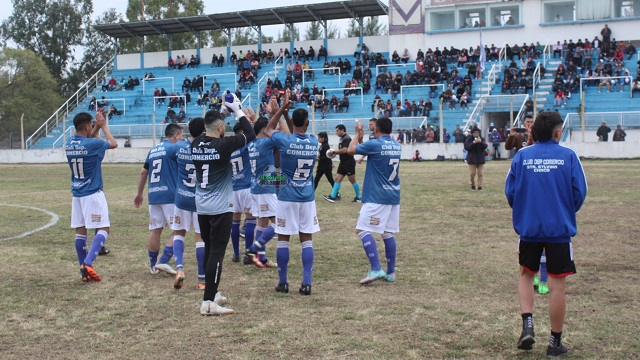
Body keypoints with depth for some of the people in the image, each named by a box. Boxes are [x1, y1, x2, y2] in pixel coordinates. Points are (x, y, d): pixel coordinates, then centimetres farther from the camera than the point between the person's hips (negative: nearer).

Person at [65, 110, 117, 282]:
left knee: (80, 231, 9)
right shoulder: (92, 144, -16)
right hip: (93, 194, -7)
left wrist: (98, 126, 21)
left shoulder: (69, 144, 4)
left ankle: (84, 271, 11)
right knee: (103, 229, -4)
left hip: (76, 194, 7)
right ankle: (88, 264, -20)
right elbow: (113, 144, 2)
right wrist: (103, 126, 12)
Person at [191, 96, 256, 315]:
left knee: (209, 250, 17)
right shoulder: (223, 145, -16)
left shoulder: (196, 145, 1)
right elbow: (250, 135, -7)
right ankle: (208, 302, -11)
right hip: (220, 208, -7)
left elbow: (208, 132, 24)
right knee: (216, 253, -7)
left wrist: (223, 110, 23)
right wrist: (238, 111, 2)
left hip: (202, 207, 7)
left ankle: (213, 294, 28)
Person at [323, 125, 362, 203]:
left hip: (349, 162, -10)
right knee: (337, 179, 3)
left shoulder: (347, 138, -16)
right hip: (343, 162, 10)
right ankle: (332, 197, 1)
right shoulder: (342, 138, 14)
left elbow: (344, 150, -26)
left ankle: (358, 197, 12)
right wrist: (335, 153, 0)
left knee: (352, 180, 1)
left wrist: (334, 152, -17)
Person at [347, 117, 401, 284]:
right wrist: (361, 139, 24)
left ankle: (376, 269, -17)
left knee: (362, 230, -7)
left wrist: (357, 134, 16)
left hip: (376, 197, -8)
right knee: (388, 233, 12)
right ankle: (390, 272, 15)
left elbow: (351, 150, 2)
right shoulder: (397, 146, 10)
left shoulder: (374, 144, -13)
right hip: (394, 196, 8)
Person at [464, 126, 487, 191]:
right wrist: (473, 143, -23)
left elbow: (485, 147, -4)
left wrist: (481, 142, -22)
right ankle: (473, 185, 19)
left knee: (480, 173, -1)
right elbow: (466, 147, -12)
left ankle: (480, 186, 5)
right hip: (472, 159, -2)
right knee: (472, 173, 0)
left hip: (480, 159, 2)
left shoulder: (482, 139, 6)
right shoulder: (468, 139, -1)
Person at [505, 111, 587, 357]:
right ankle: (555, 342, 14)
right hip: (560, 228, -2)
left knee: (526, 275, 21)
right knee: (557, 285, 6)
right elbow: (579, 192, -6)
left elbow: (509, 191, 1)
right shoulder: (568, 156, -5)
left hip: (528, 227, 2)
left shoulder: (521, 156, 0)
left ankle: (527, 326, 5)